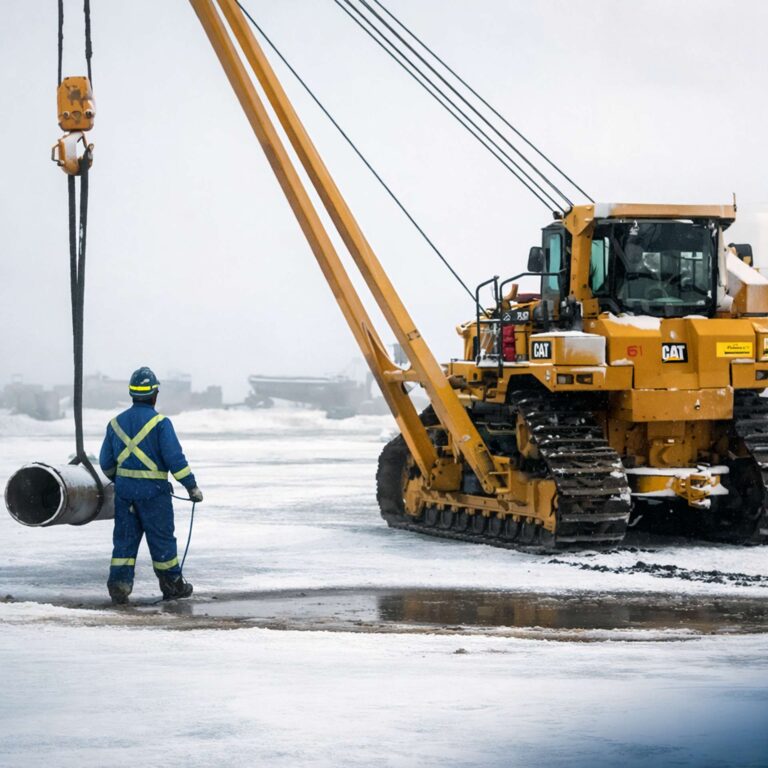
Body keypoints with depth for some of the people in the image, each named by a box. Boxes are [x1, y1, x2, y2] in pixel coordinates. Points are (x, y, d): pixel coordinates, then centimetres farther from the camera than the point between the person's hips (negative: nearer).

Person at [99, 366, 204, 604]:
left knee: (124, 538, 10)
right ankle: (172, 585, 17)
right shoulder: (159, 422, -11)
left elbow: (106, 462, 12)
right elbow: (175, 457, -14)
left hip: (124, 488, 4)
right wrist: (191, 486, -7)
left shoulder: (117, 422, 6)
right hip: (153, 490, -4)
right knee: (161, 539, 7)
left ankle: (119, 583, 0)